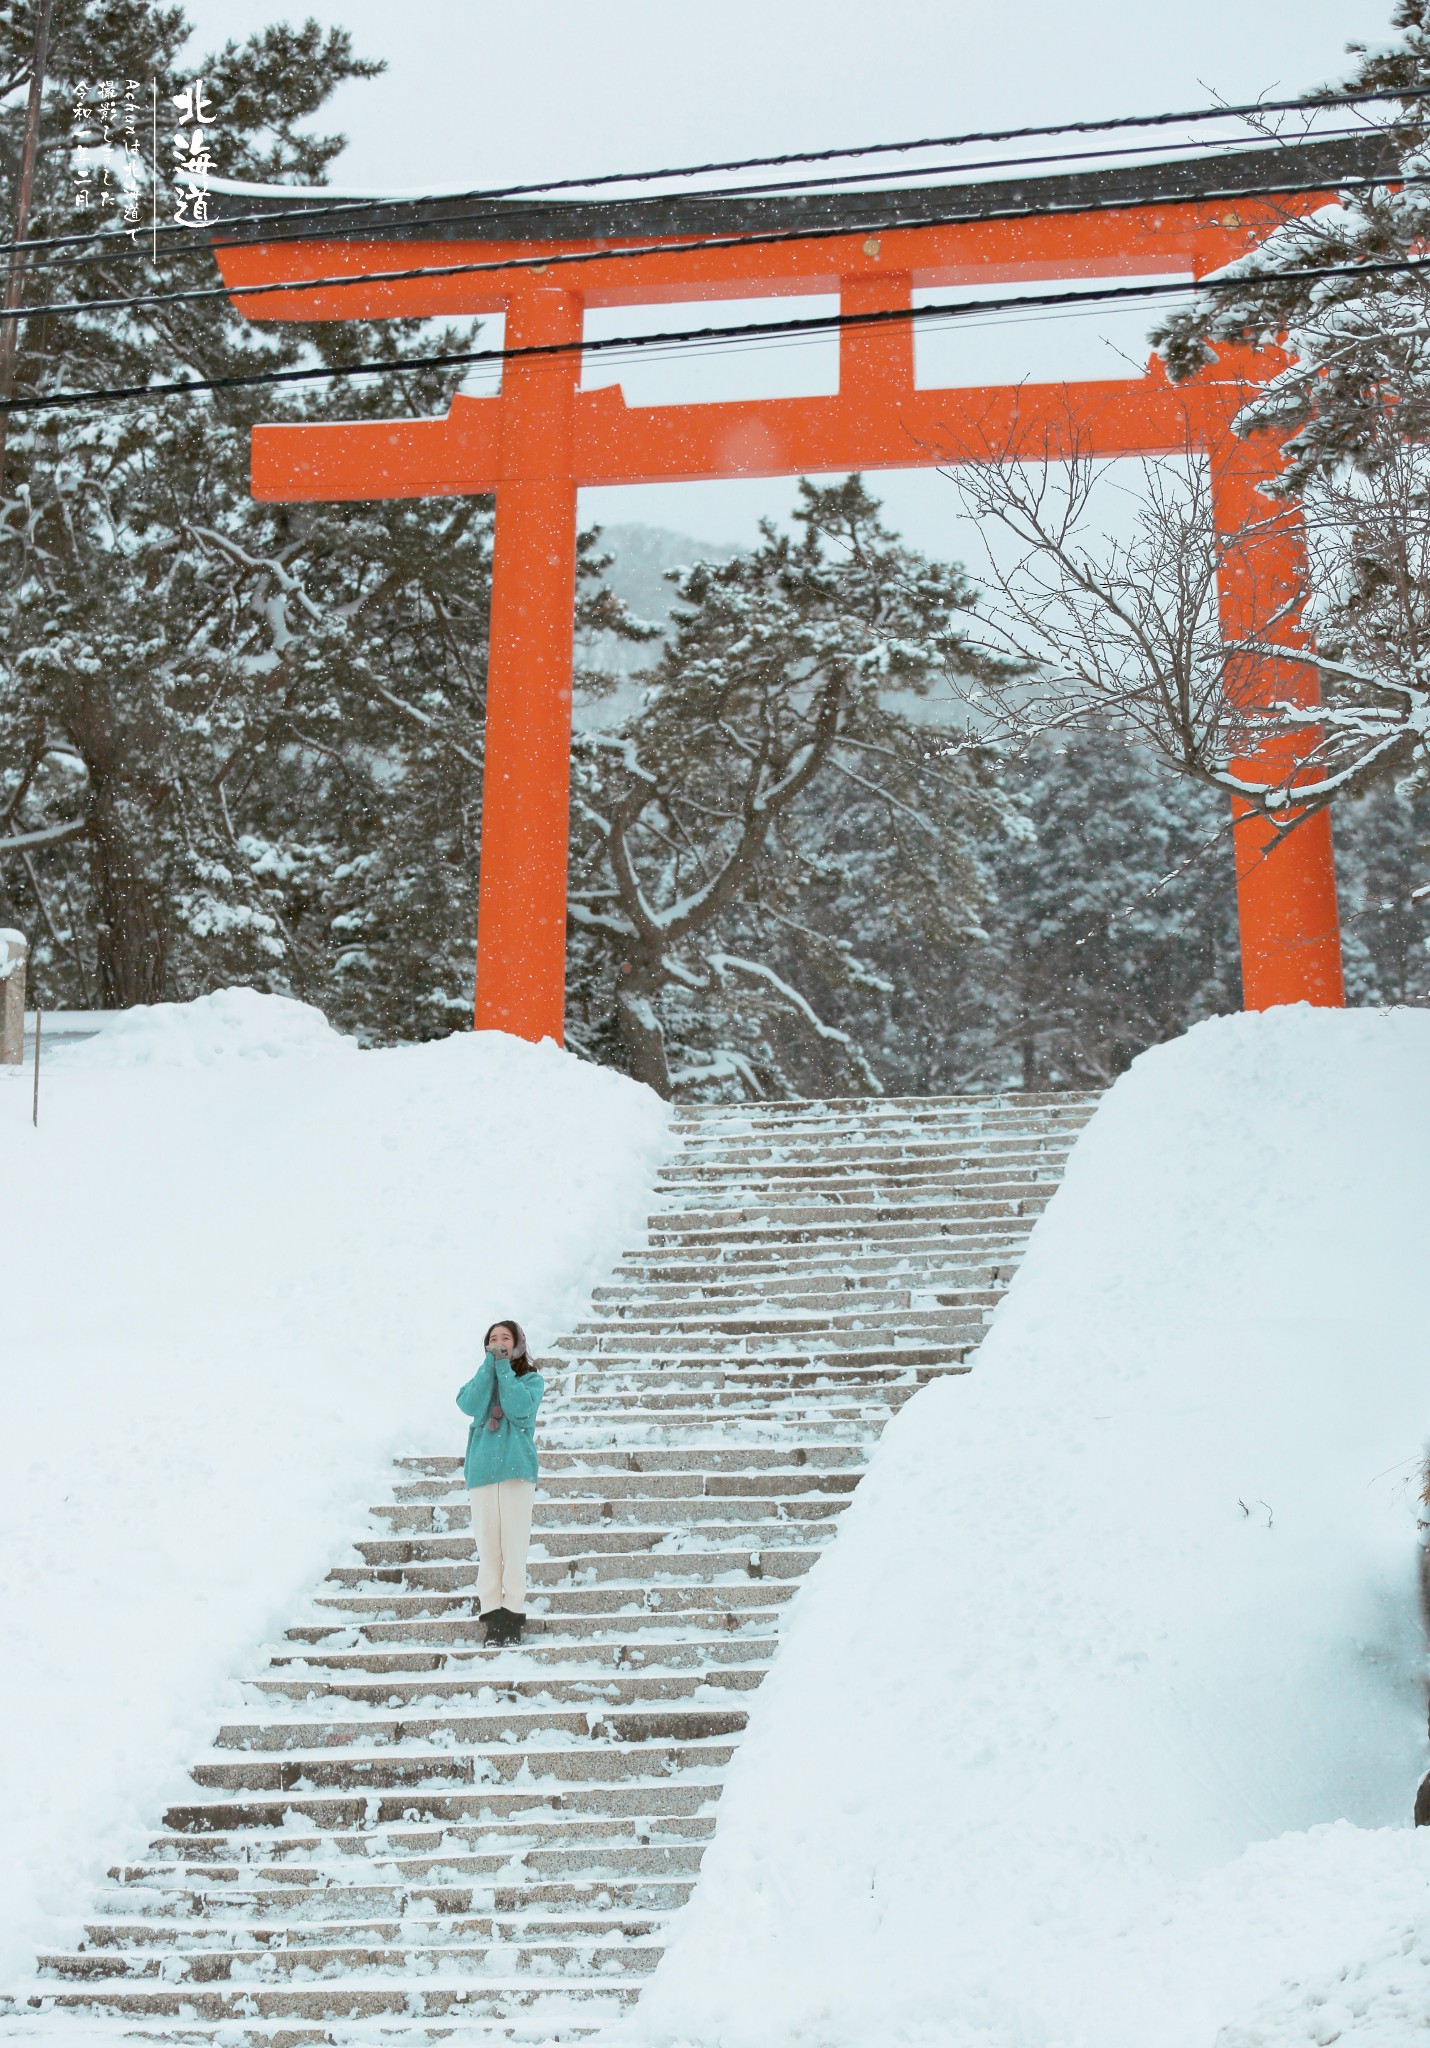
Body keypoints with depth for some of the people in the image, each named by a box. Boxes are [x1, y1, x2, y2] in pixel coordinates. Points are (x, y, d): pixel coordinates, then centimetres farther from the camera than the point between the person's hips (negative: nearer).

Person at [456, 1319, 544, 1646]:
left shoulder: (532, 1380, 10)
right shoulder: (482, 1377, 17)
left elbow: (519, 1408, -11)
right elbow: (470, 1405, -5)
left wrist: (504, 1367, -5)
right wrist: (490, 1363, -4)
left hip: (517, 1469, -2)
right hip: (482, 1469, 2)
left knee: (514, 1545, -7)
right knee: (487, 1545, -2)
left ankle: (513, 1612, -4)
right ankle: (492, 1613, 0)